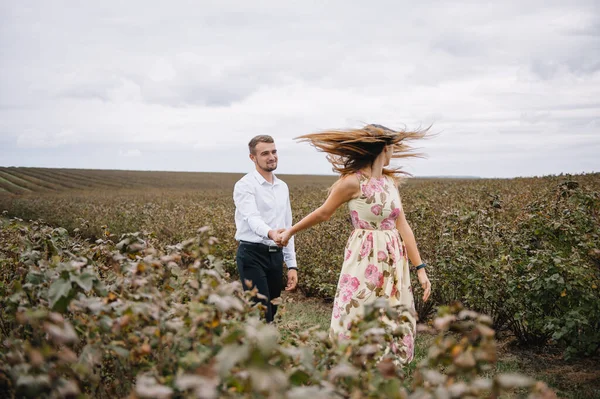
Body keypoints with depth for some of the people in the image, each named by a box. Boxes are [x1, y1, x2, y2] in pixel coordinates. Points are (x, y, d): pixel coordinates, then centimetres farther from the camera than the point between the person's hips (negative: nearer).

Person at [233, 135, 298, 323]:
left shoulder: (283, 187, 14)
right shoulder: (245, 185, -8)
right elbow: (252, 218, -25)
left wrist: (292, 265, 12)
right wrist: (270, 233, -47)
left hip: (276, 256, 7)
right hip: (253, 255, -7)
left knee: (270, 314, 9)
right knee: (261, 316, -12)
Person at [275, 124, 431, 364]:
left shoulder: (390, 181, 9)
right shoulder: (352, 181, -12)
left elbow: (402, 226, 7)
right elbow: (322, 214, 2)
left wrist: (420, 268, 3)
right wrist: (289, 232, 11)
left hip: (393, 261, 7)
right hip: (365, 261, -6)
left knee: (393, 323, 9)